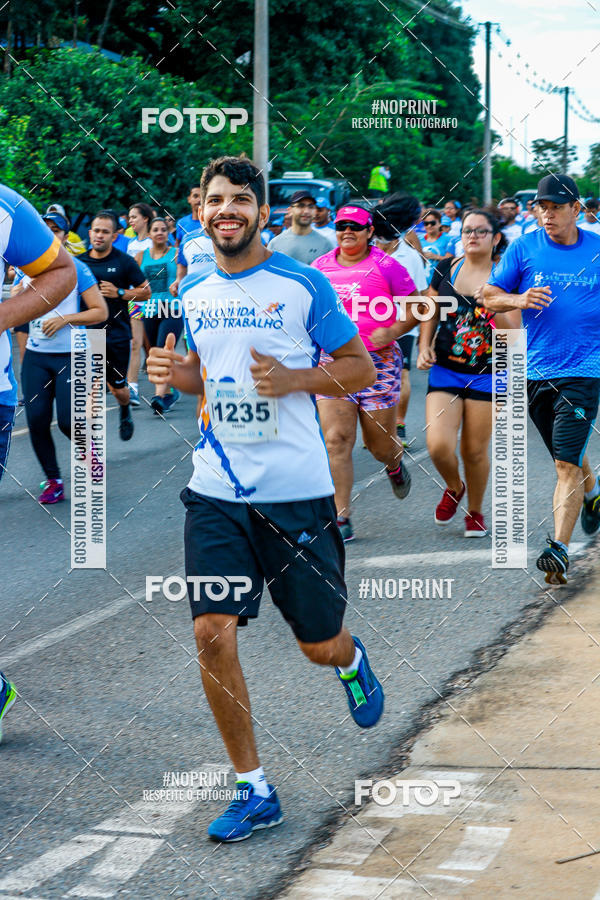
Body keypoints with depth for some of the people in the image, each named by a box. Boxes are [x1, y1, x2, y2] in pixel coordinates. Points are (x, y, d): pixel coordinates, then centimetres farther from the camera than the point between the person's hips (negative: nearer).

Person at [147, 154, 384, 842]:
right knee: (212, 635, -10)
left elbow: (360, 368, 1)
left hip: (296, 491, -3)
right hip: (216, 493, 3)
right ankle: (254, 791, 4)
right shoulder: (192, 292, 8)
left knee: (320, 646, 7)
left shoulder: (303, 284, -4)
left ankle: (350, 659, 47)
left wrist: (294, 379, -16)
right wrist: (175, 374, -1)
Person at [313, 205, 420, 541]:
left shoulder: (386, 267, -4)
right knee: (336, 440, -10)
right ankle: (342, 519, -6)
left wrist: (393, 331, -15)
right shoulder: (321, 267, 7)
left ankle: (395, 466, 45)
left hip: (378, 362, -2)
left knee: (381, 444, 6)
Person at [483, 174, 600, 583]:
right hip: (535, 372, 3)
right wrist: (519, 299, -14)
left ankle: (560, 548, -13)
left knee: (567, 463, -13)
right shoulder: (524, 249, 2)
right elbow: (490, 294, 4)